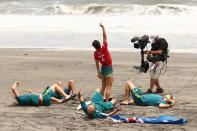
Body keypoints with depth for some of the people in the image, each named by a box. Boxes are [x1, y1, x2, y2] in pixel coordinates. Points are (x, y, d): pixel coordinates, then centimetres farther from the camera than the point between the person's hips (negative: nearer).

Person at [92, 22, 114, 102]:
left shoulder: (95, 53, -4)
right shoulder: (104, 48, -18)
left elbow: (97, 64, 2)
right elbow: (104, 37, -18)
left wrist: (98, 73, 11)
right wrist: (103, 27, -13)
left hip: (103, 69, 5)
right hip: (109, 69, -5)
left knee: (103, 87, 17)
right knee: (108, 87, -3)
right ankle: (106, 102, -7)